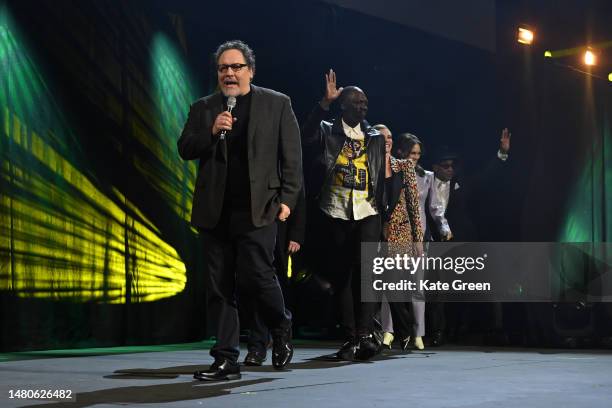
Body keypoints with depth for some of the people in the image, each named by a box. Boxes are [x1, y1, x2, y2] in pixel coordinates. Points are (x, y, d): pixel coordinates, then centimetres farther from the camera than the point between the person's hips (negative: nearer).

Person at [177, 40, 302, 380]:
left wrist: (287, 199, -5)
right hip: (215, 211, 4)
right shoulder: (203, 108, 14)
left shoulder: (277, 104, 6)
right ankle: (226, 360, 9)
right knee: (220, 287, 3)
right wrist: (211, 132, -11)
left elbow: (292, 157, 3)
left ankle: (282, 328, 17)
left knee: (255, 276, -12)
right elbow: (185, 149, 7)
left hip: (258, 208, -3)